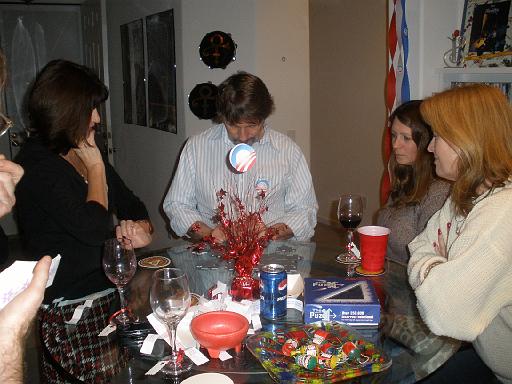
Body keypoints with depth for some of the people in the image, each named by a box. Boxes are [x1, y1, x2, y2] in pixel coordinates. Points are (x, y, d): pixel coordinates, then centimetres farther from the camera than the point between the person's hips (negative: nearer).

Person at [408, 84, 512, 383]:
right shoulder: (467, 196, 5)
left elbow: (443, 313, -32)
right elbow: (421, 247, 10)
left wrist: (427, 268, -11)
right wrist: (436, 270, -13)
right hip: (480, 353, 8)